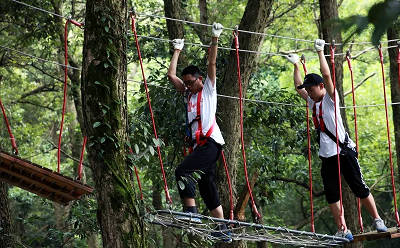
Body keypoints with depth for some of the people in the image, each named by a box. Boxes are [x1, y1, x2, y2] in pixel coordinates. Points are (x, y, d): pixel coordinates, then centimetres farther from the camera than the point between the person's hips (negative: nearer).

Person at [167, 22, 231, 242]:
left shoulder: (208, 89, 7)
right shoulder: (188, 94, 23)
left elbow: (212, 63, -2)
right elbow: (171, 75, 23)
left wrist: (215, 39, -2)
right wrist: (177, 51, 27)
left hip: (211, 142, -8)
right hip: (200, 144, 8)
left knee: (183, 171, -25)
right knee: (207, 189, 6)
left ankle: (191, 212, -31)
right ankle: (223, 231, 9)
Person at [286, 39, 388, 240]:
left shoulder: (330, 98, -4)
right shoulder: (312, 102, 14)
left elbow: (326, 75, -16)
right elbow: (298, 86, 26)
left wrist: (320, 52, -11)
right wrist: (296, 66, 27)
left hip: (344, 151, -7)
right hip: (326, 156, 7)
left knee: (360, 189, -3)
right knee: (331, 195, 1)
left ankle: (377, 221, 9)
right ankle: (343, 231, 3)